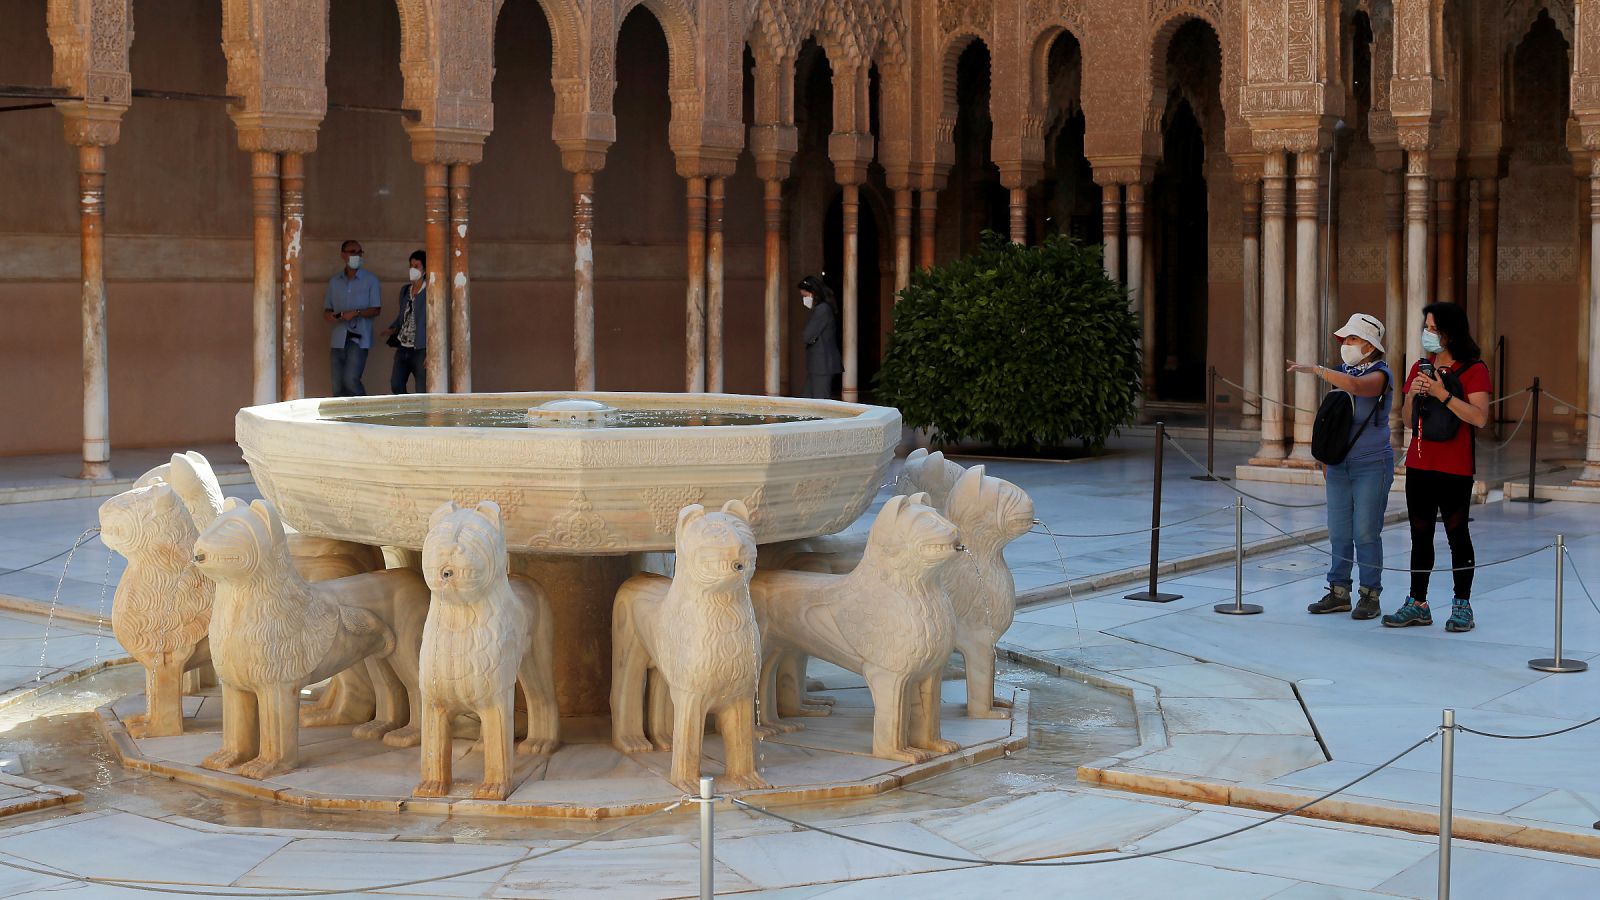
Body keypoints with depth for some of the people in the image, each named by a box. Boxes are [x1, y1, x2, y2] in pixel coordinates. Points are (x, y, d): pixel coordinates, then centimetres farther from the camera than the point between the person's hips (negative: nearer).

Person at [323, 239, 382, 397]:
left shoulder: (370, 280, 4)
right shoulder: (335, 282, 15)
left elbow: (376, 309, 0)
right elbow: (327, 309, 19)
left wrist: (356, 313, -15)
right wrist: (329, 316, -5)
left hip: (359, 338, -4)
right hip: (338, 339, 4)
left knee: (351, 380, -18)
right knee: (338, 387, 1)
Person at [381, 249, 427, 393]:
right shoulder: (404, 291, 13)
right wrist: (392, 328, 5)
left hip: (421, 349, -6)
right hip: (403, 348, 6)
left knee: (422, 392, -4)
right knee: (396, 385, -1)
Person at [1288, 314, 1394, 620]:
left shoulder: (1379, 374, -11)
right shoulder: (1343, 370, 10)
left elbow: (1353, 386, -34)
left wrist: (1315, 370, -31)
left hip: (1371, 466, -6)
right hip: (1339, 465, 6)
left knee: (1366, 533, -3)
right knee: (1338, 532, 7)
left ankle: (1370, 596, 4)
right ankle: (1339, 592, 14)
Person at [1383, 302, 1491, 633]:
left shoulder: (1473, 370, -6)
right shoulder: (1421, 368, 12)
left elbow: (1480, 418, -17)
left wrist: (1442, 394, -21)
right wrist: (1413, 394, -5)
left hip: (1455, 469, -6)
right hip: (1419, 466, 6)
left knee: (1457, 534, 0)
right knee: (1420, 535, 9)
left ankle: (1462, 605, 8)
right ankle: (1417, 605, 15)